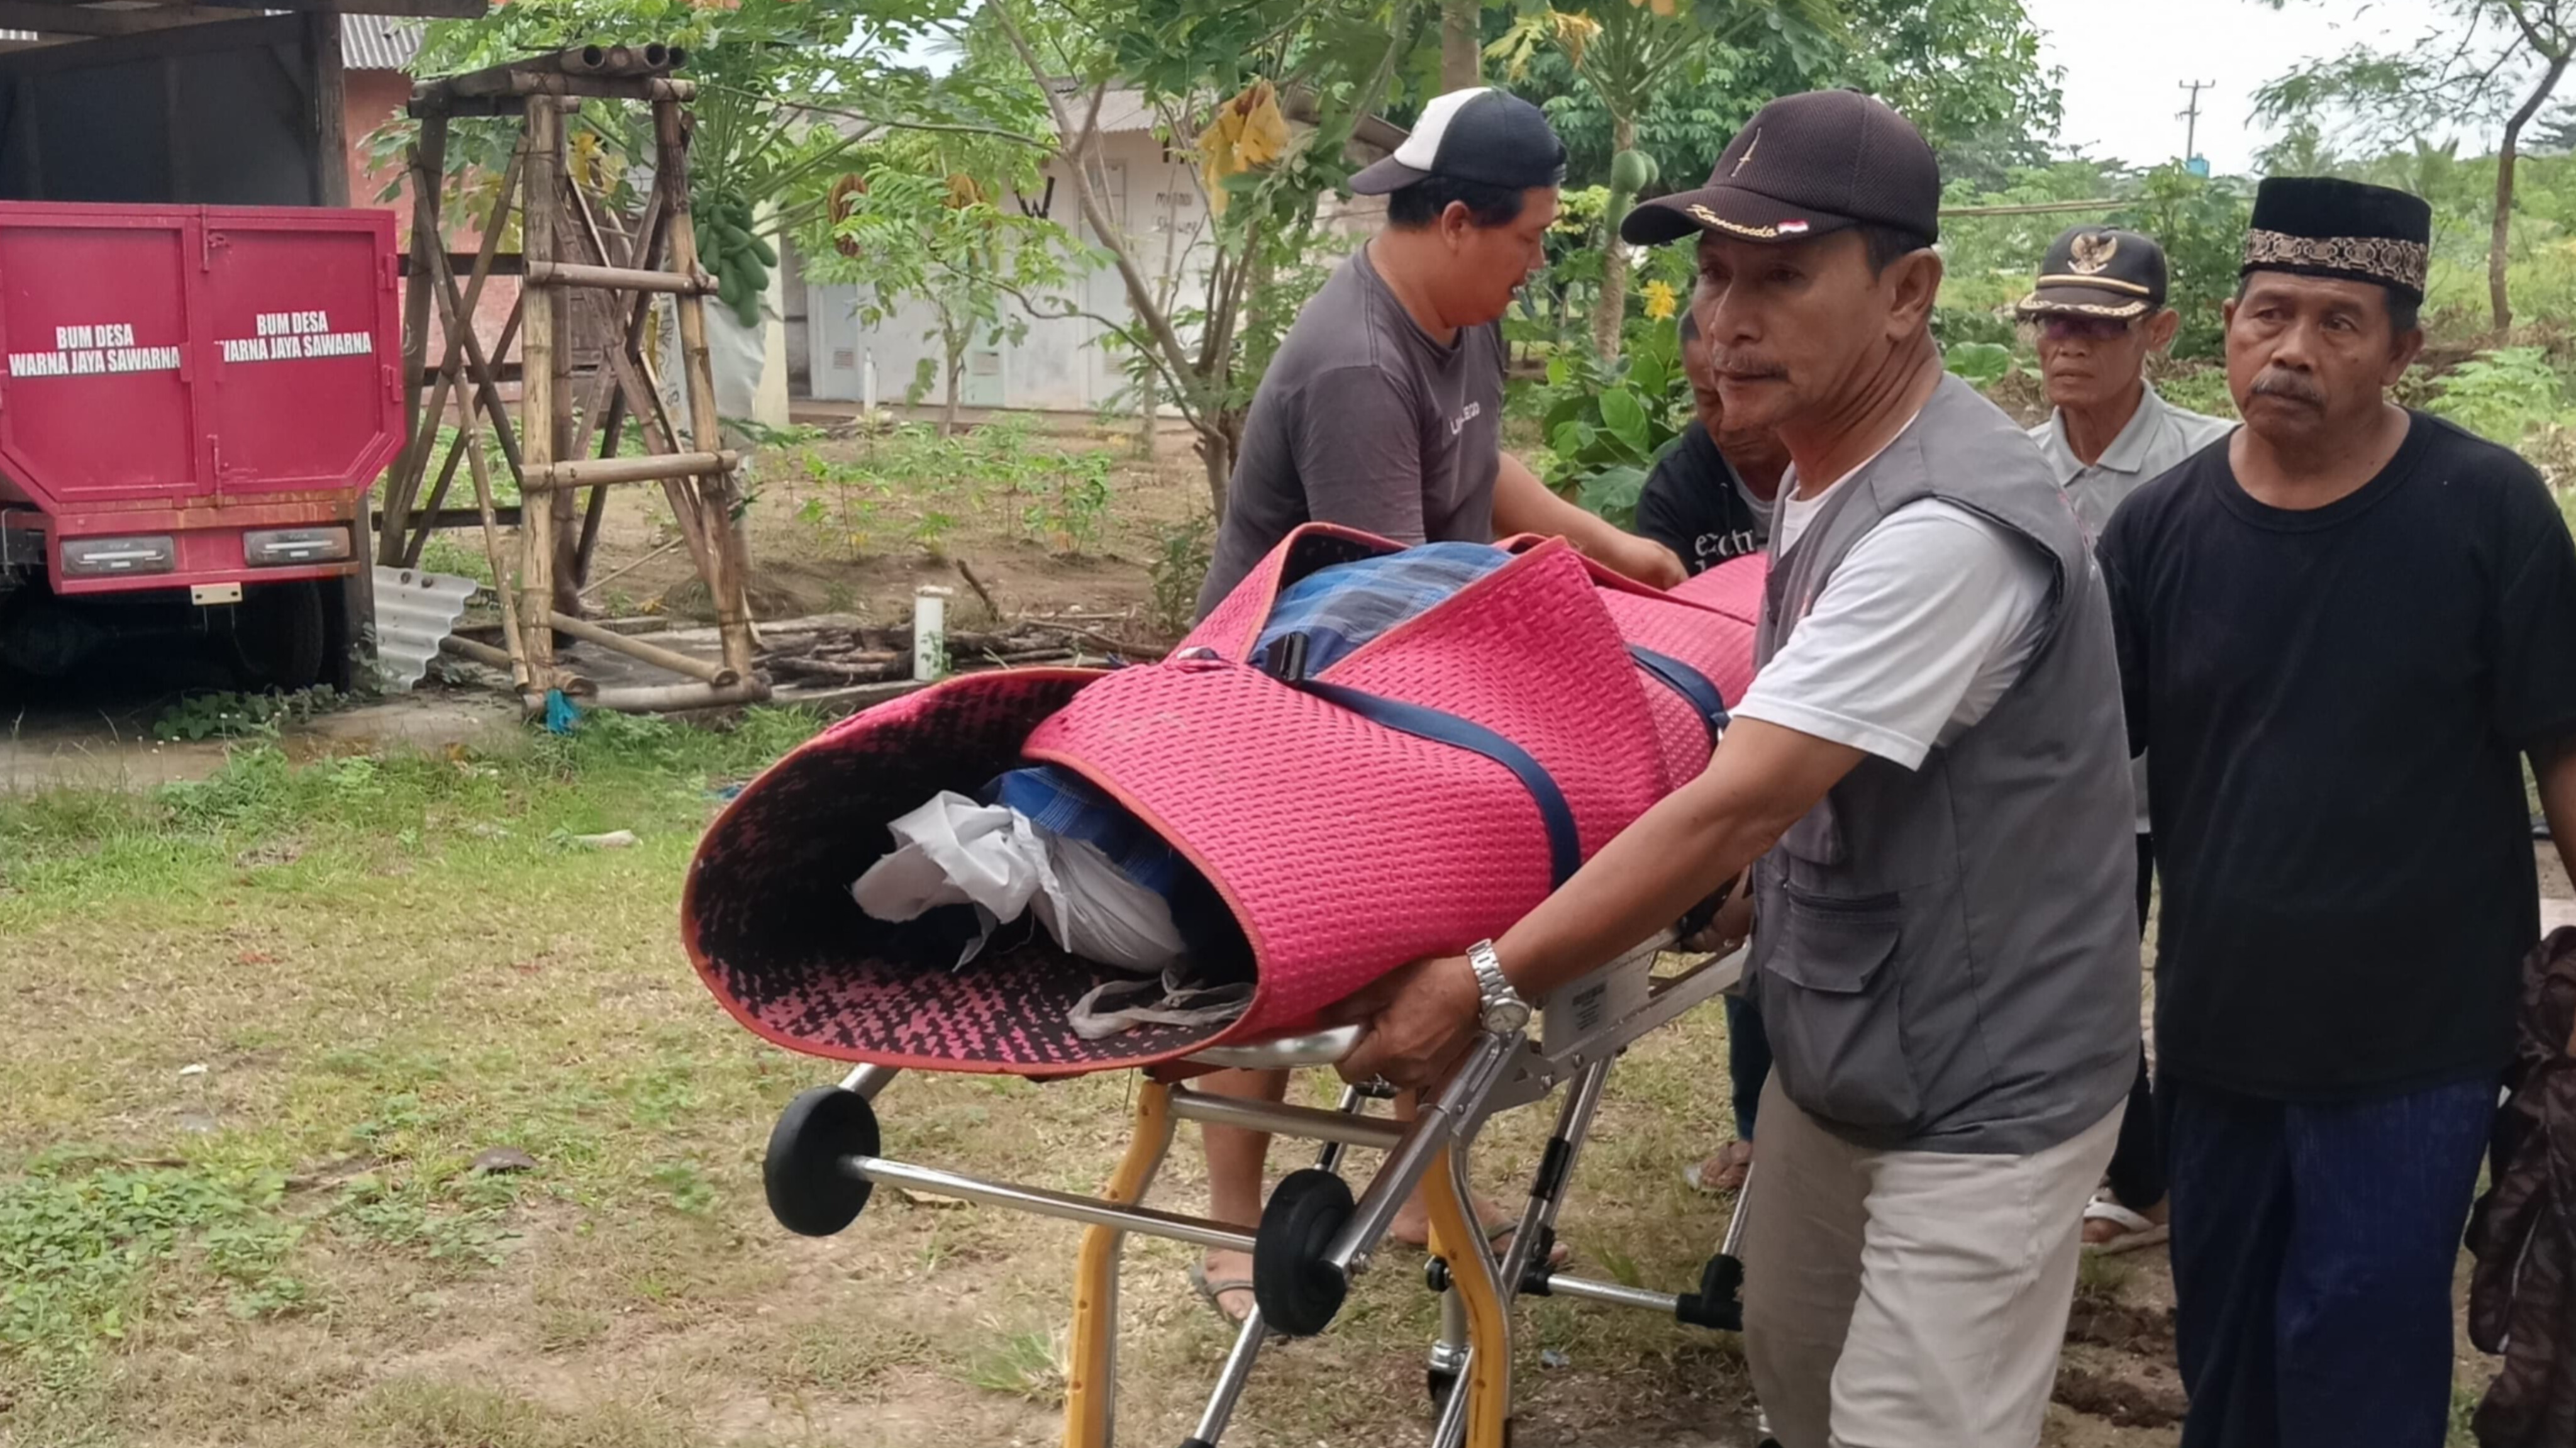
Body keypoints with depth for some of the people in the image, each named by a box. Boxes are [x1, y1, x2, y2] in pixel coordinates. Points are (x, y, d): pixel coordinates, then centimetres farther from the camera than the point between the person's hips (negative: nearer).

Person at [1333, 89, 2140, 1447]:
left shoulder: (1949, 523, -28)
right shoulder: (1823, 465, 4)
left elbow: (1741, 808, -30)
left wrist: (1484, 984, -28)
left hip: (1983, 1096, -9)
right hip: (1832, 1049, 9)